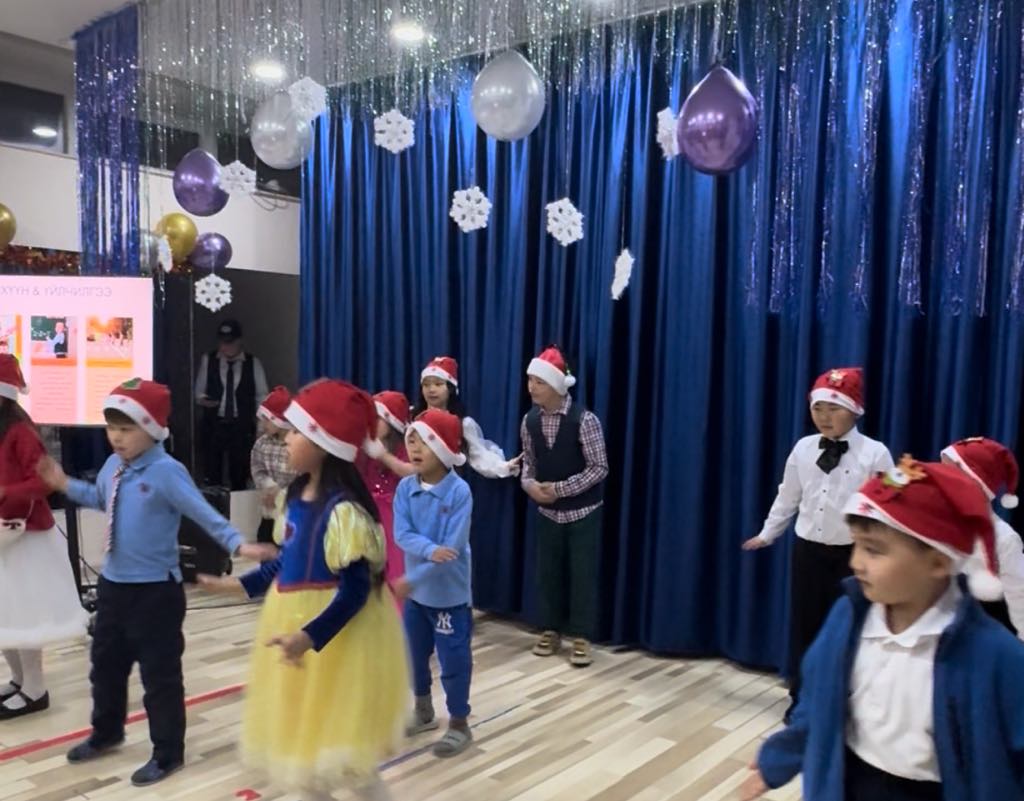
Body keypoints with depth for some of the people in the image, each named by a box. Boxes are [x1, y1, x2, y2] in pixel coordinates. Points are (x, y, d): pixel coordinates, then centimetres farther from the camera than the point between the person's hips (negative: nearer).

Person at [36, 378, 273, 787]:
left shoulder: (167, 472, -20)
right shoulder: (113, 466, 4)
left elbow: (205, 514, -22)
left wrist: (238, 544, -32)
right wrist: (65, 484, 21)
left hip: (156, 590, -8)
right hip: (113, 584, 8)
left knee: (159, 674, 4)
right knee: (106, 662, 24)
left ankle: (168, 753, 21)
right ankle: (106, 733, 48)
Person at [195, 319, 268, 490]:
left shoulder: (253, 363, -1)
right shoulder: (207, 360, 2)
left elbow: (261, 396, 2)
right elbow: (199, 390, 7)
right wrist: (202, 399, -16)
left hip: (242, 426, -1)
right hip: (214, 424, 1)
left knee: (240, 472, 9)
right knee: (212, 470, 5)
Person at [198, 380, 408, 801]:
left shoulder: (343, 509, -25)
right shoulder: (298, 494, 2)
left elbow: (355, 591, -25)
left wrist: (309, 637, -32)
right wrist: (240, 583, 18)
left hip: (335, 639, -9)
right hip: (293, 625, 9)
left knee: (336, 746, 4)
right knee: (300, 738, 21)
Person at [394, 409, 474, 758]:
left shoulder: (459, 492, -20)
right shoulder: (405, 487, -4)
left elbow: (452, 548, -23)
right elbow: (402, 535, -11)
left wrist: (411, 579, -22)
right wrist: (430, 550, -31)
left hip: (450, 593, -6)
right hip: (416, 590, 6)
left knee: (453, 660, 5)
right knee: (413, 653, 20)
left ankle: (459, 725, 23)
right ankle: (423, 711, 41)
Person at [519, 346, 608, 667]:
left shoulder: (584, 420, -18)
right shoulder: (530, 421, -3)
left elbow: (599, 468, -16)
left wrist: (561, 488, -20)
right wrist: (529, 483, -13)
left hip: (583, 512, -4)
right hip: (547, 512, 4)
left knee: (583, 574, 2)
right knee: (548, 571, 11)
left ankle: (582, 638, 15)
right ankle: (551, 631, 27)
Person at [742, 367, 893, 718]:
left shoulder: (875, 454, -10)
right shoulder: (802, 449, 1)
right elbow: (787, 498, 11)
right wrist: (766, 534, 16)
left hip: (853, 555, -3)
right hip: (807, 550, 3)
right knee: (804, 625, 13)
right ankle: (801, 699, 29)